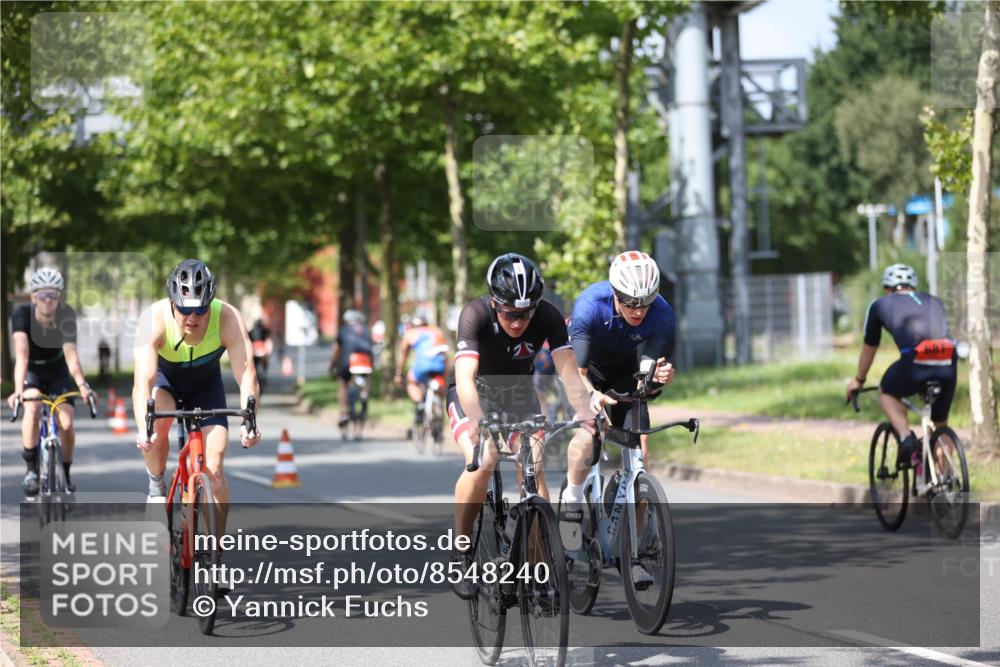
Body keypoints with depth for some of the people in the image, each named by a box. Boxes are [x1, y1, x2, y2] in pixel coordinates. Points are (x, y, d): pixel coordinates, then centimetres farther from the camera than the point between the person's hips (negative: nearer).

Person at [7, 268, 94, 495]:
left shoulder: (66, 316, -25)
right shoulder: (22, 314, -28)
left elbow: (71, 354, -34)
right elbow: (22, 354, -39)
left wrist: (82, 385, -50)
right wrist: (18, 390, -52)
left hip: (57, 372, 1)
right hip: (32, 372, -1)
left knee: (66, 423, -14)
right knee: (33, 409, -31)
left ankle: (65, 475, 10)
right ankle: (31, 469, -18)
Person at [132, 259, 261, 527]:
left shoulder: (228, 318, -33)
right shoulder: (155, 318, -35)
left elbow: (246, 375, -39)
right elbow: (143, 381, -44)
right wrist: (144, 430, -60)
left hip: (206, 384, 1)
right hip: (165, 378, -1)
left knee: (214, 468, -13)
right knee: (158, 422, -34)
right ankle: (156, 485, -6)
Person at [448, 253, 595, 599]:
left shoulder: (548, 317, -25)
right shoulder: (475, 315, -33)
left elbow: (567, 369, -34)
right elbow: (465, 376, -44)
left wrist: (583, 409, -54)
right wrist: (477, 420, -62)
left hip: (518, 392, 3)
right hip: (474, 392, -3)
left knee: (534, 467, -18)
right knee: (482, 462, -27)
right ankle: (460, 552, -10)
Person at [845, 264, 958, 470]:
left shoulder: (880, 305, 23)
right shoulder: (934, 302, 32)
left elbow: (868, 349, 34)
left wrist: (858, 380, 50)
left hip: (915, 362, -3)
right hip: (948, 364, 3)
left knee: (887, 392, 28)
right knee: (941, 424, 24)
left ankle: (907, 438, 6)